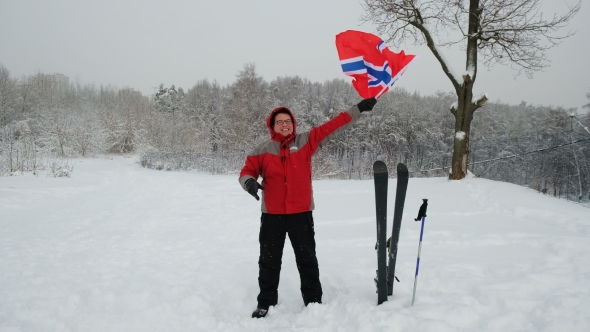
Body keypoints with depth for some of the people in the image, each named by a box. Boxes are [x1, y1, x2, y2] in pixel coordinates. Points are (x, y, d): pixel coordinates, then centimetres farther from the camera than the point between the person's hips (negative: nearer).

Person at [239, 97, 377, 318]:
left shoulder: (306, 141, 2)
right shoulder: (263, 150, 2)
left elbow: (333, 126, 1)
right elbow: (247, 171, 5)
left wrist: (358, 109, -1)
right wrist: (249, 182, -19)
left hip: (301, 213, 0)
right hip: (272, 215, 0)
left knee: (307, 260, 11)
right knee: (269, 261, 10)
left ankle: (313, 301, 24)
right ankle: (266, 303, 24)